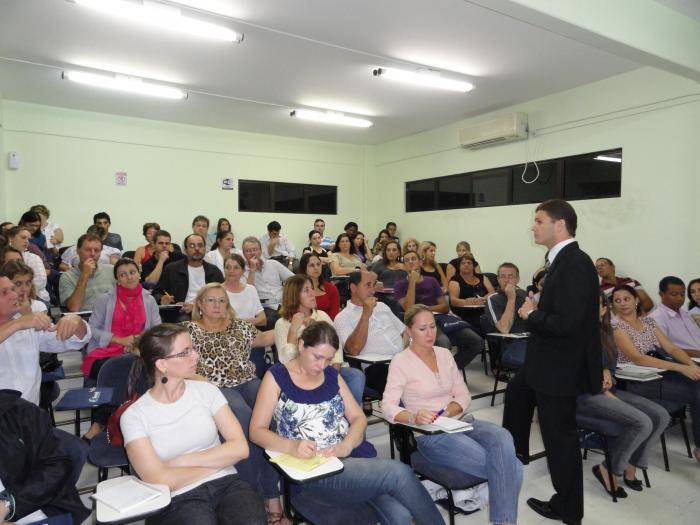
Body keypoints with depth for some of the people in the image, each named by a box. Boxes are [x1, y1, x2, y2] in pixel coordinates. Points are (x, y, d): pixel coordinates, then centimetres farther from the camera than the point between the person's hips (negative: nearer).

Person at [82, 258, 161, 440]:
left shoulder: (149, 300, 14)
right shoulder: (105, 299, 8)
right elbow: (92, 329, 2)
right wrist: (119, 340, -9)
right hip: (105, 352, -1)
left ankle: (98, 424, -23)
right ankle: (99, 424, -16)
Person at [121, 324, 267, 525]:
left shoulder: (206, 390, 5)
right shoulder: (134, 416, -2)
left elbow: (240, 448, -2)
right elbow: (159, 481, -11)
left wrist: (182, 462, -7)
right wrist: (218, 462, -4)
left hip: (226, 484, 1)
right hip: (178, 499, -1)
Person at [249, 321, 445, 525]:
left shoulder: (332, 375, 13)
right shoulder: (276, 376, 0)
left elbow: (358, 418, 10)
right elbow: (256, 431, -3)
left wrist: (345, 446, -12)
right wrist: (292, 446, -22)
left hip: (352, 456, 5)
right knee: (399, 473, -24)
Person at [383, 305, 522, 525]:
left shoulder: (445, 353, 11)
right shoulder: (401, 361, -6)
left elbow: (463, 395, 11)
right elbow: (388, 406, -14)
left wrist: (448, 412, -10)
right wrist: (414, 418, -33)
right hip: (431, 434, -5)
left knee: (503, 438, -28)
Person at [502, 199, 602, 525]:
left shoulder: (575, 263, -26)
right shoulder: (562, 260, 5)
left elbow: (566, 323, -32)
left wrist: (530, 315, -16)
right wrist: (534, 310, -3)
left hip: (561, 365, -10)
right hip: (548, 359, 10)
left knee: (559, 435, 7)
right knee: (516, 392, 29)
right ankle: (515, 449, 53)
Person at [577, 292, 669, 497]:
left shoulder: (605, 332, 11)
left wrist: (607, 371, -2)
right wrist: (606, 394, -16)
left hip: (605, 390, 8)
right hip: (583, 393, -8)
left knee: (661, 416, -6)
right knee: (642, 423, -23)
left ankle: (630, 465, 11)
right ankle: (608, 469, -1)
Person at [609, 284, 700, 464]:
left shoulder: (649, 321, 13)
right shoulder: (615, 325, -9)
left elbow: (671, 348, 7)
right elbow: (637, 358, -19)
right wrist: (681, 368, -22)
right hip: (634, 382, -6)